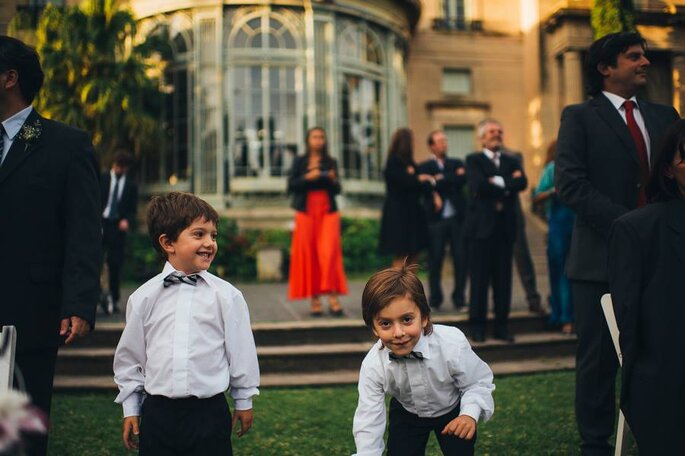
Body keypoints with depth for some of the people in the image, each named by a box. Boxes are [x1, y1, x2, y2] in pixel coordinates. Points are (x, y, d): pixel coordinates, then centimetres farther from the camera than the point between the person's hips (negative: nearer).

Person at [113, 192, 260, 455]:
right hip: (157, 412, 1)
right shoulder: (143, 298, 0)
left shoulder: (227, 296, -5)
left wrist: (244, 402, 11)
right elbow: (129, 355, 8)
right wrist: (130, 409, 12)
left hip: (209, 412, -1)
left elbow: (241, 351, 4)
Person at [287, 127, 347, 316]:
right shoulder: (300, 162, 10)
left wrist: (333, 180, -8)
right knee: (308, 253, -3)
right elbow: (291, 185, 1)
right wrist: (307, 178, -12)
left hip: (328, 212, 1)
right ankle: (314, 299, 1)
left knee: (329, 252, -11)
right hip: (306, 212, -1)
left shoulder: (331, 162, 13)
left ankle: (333, 297, -11)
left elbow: (337, 190, 12)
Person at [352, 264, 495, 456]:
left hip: (453, 411, -1)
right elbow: (368, 423, -28)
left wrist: (471, 413, -38)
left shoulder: (452, 344, -36)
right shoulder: (373, 366, -31)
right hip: (406, 414, 1)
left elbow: (478, 382, -19)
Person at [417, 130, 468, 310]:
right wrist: (453, 177, -11)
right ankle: (435, 299, 13)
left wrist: (441, 180, -7)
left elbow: (463, 180, -5)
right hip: (436, 219, -2)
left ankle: (459, 298, 11)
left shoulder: (457, 163, 15)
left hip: (457, 217, 2)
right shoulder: (425, 167, 7)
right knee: (435, 260, 1)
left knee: (461, 259, 0)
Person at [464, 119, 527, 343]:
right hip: (482, 226, -4)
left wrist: (497, 182, -11)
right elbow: (478, 185, -14)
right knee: (480, 279, -1)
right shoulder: (473, 160, 5)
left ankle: (502, 326, 12)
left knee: (503, 278, 5)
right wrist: (508, 183, -8)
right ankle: (477, 326, 6)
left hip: (505, 227, 4)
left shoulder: (512, 161, 17)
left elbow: (522, 183, -2)